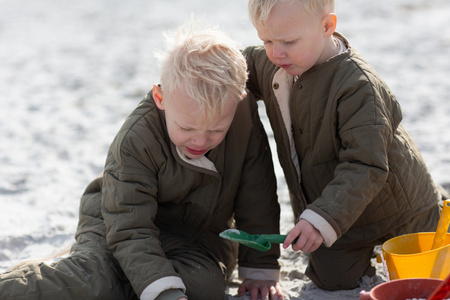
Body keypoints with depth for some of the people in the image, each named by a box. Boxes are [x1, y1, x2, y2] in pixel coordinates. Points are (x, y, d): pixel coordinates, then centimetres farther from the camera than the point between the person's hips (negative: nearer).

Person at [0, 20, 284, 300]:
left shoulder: (245, 116, -21)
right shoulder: (136, 140, -28)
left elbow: (257, 201, -8)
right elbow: (130, 230, -30)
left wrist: (261, 268, -5)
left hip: (198, 237, 3)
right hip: (126, 217, -3)